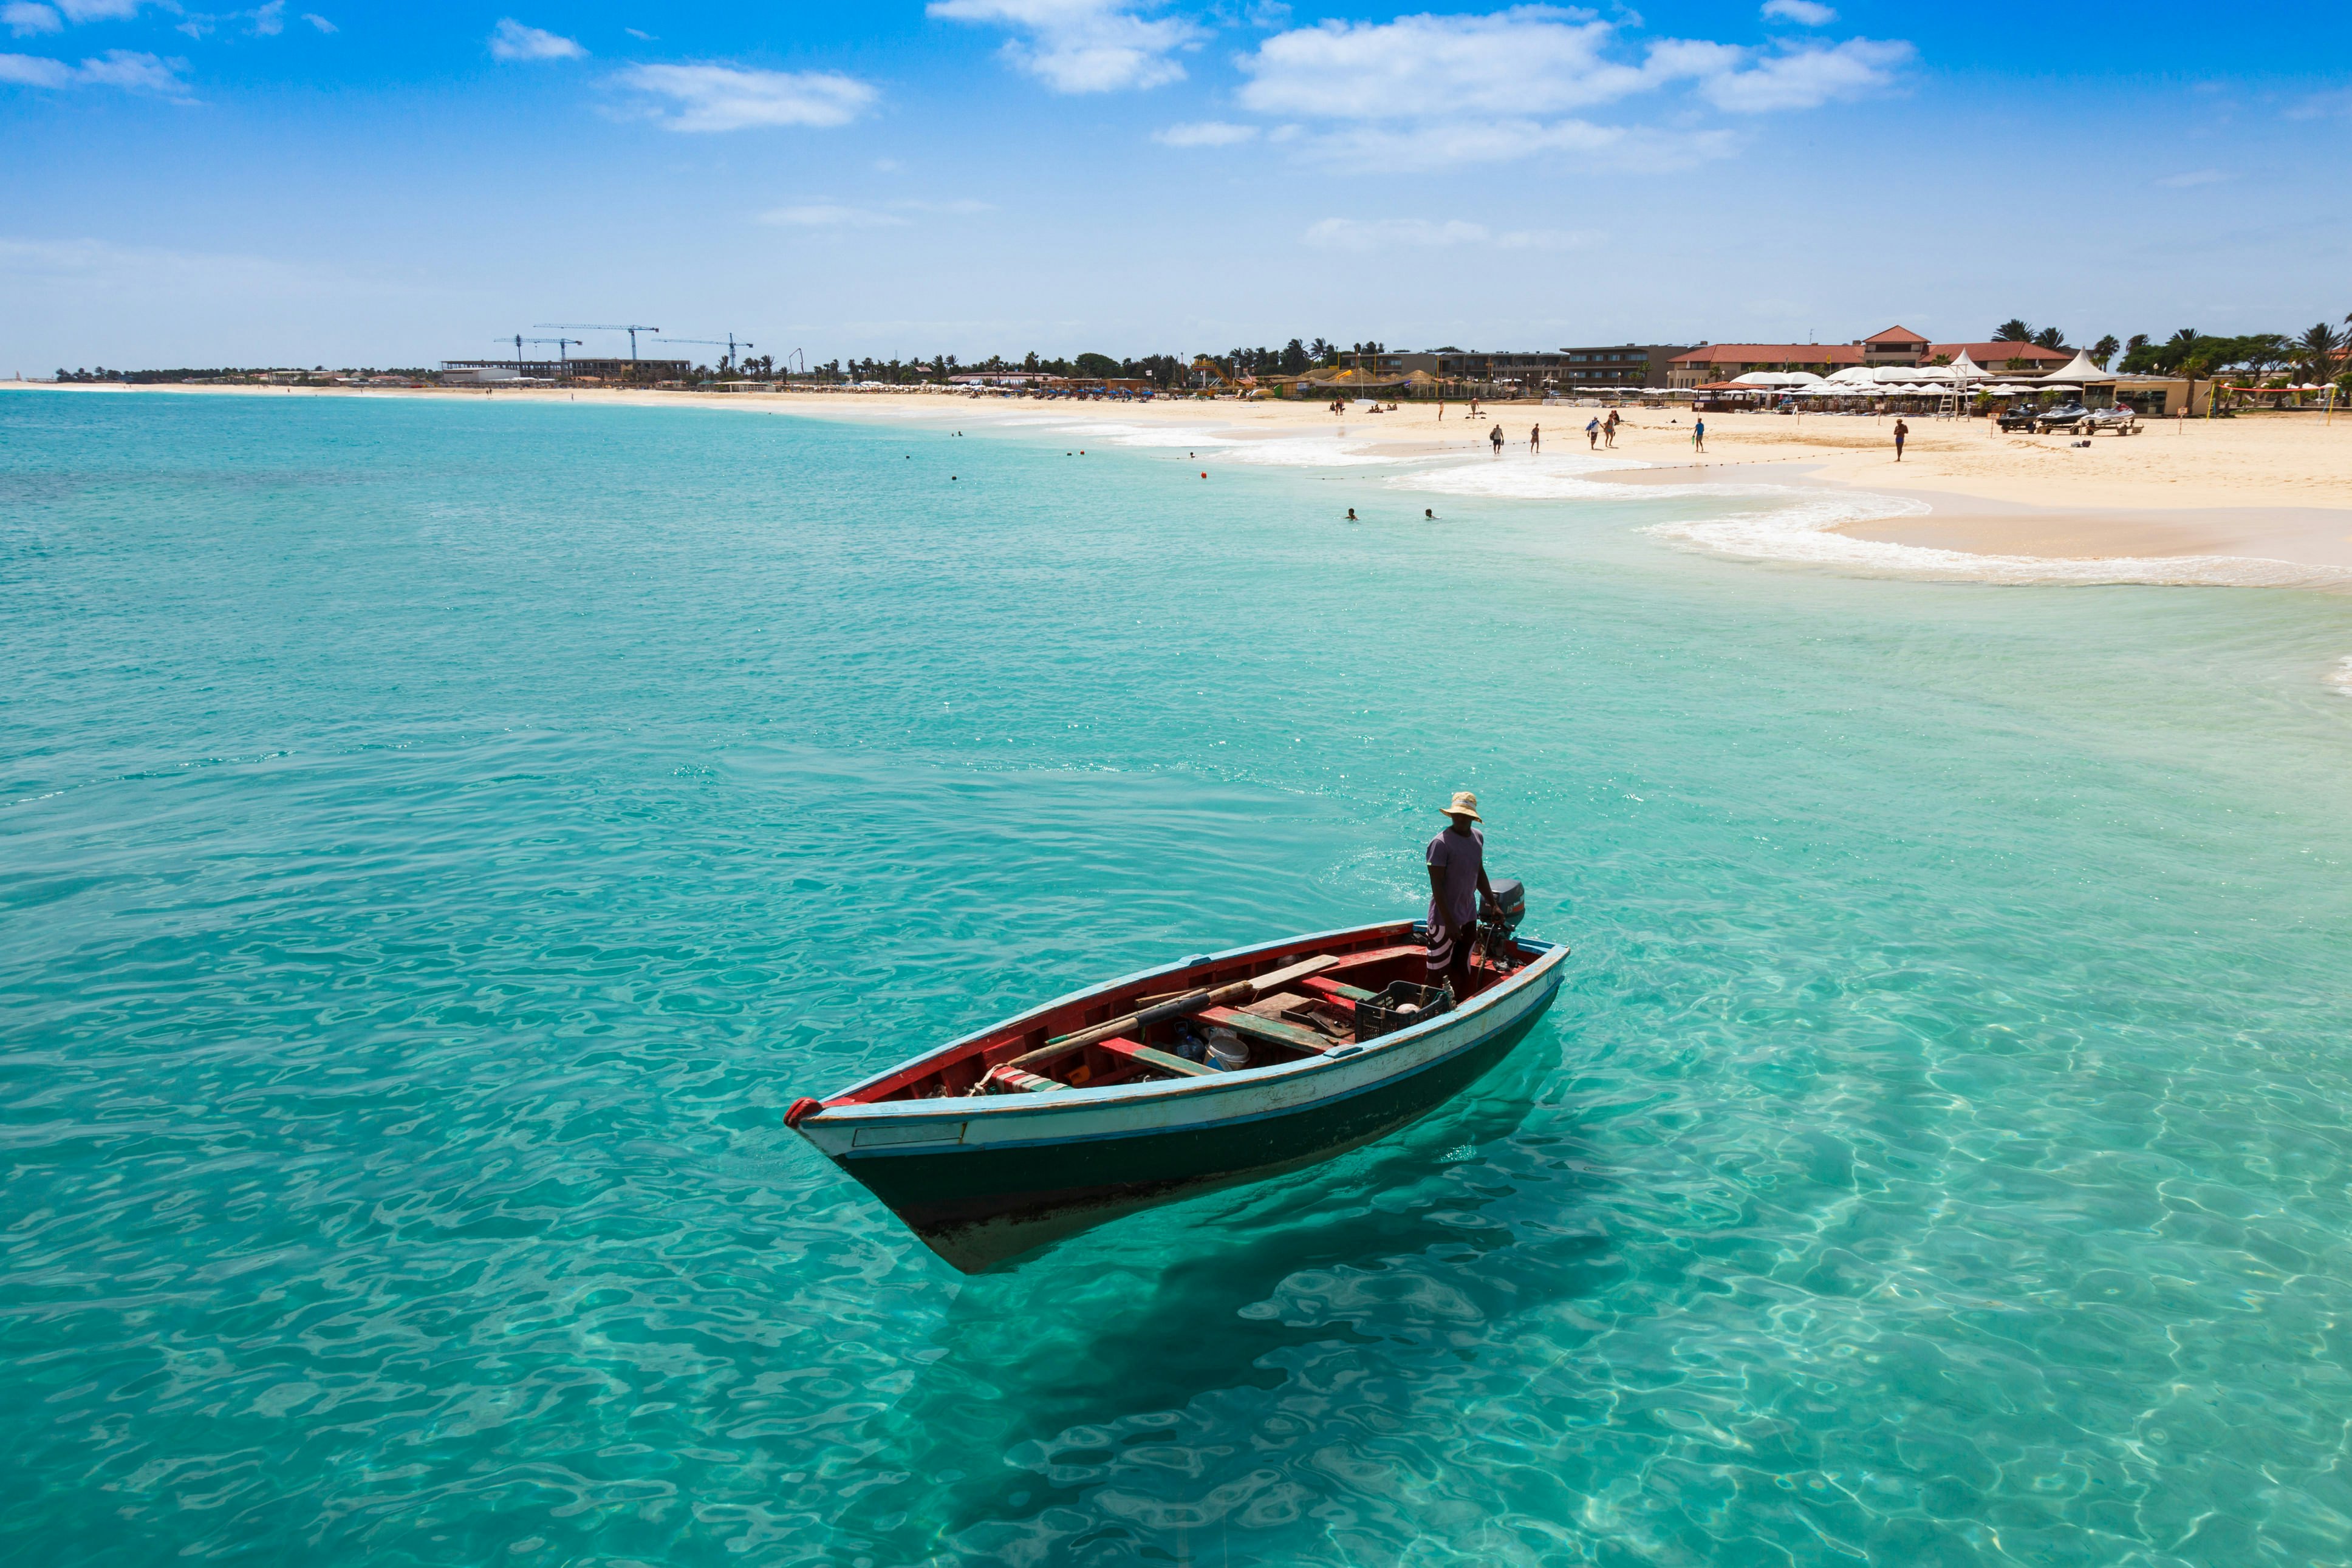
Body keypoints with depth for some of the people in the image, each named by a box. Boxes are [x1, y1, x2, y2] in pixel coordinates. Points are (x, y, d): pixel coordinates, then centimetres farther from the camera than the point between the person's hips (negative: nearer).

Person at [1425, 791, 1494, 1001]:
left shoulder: (1478, 837, 6)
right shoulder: (1441, 843, -18)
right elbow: (1437, 886, -19)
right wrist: (1449, 923, -21)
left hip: (1469, 916, 7)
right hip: (1444, 919, -7)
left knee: (1463, 968, 16)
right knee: (1438, 972, 0)